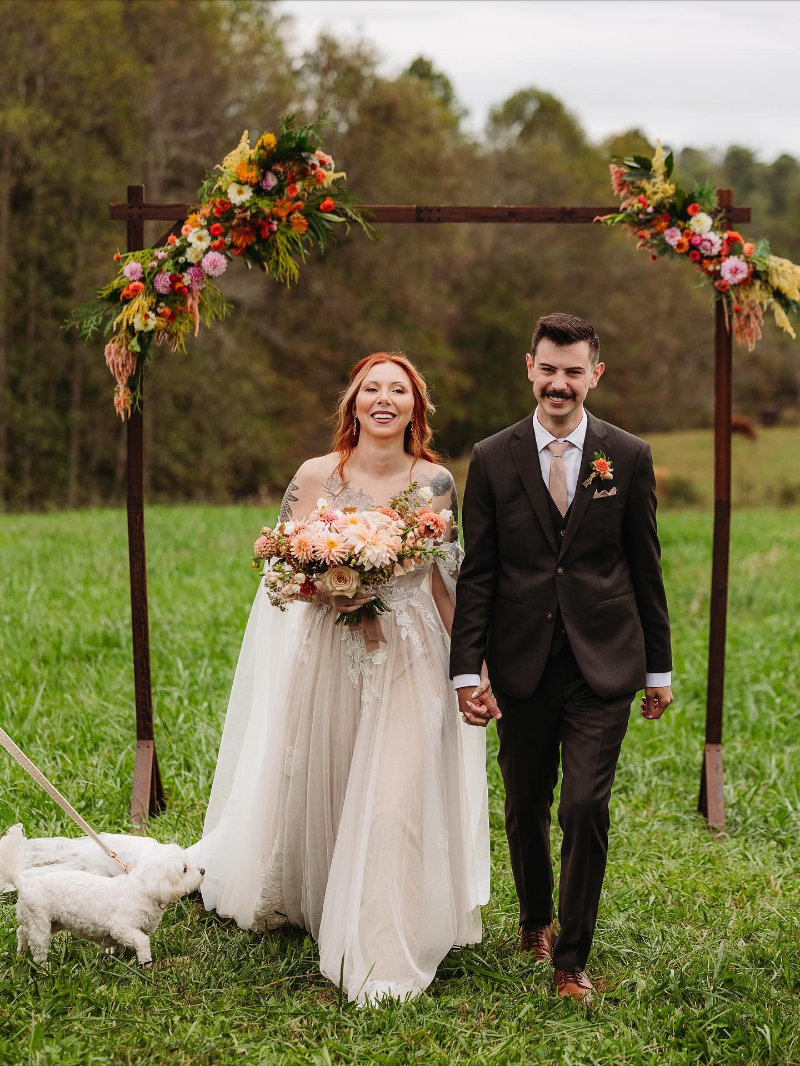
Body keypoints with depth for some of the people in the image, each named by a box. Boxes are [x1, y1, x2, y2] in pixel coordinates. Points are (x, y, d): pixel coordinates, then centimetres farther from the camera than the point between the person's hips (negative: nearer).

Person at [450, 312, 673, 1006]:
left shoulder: (629, 458, 1)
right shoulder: (493, 459, 1)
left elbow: (647, 569, 5)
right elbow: (477, 574, 1)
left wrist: (659, 668, 8)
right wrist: (467, 671, -4)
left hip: (603, 664, -1)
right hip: (523, 665, 1)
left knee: (586, 808, -8)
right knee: (526, 808, 14)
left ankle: (572, 959, 6)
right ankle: (535, 921, 38)